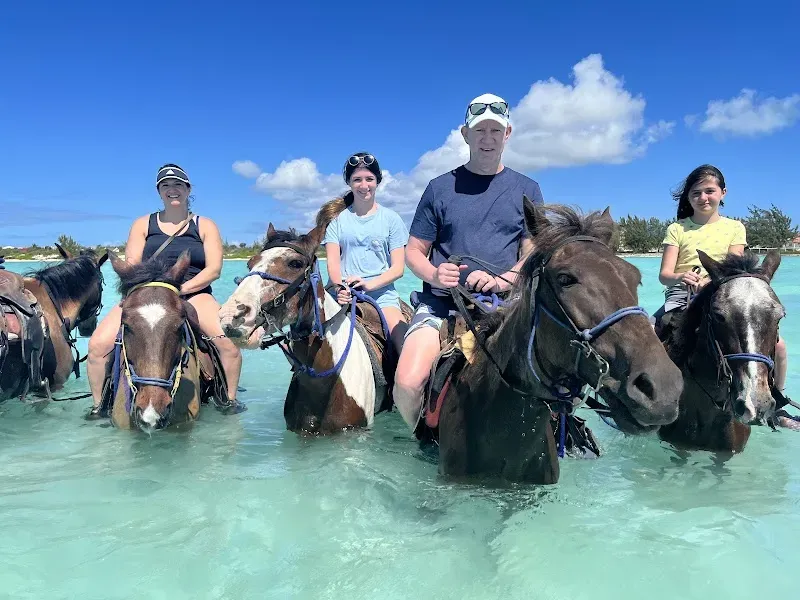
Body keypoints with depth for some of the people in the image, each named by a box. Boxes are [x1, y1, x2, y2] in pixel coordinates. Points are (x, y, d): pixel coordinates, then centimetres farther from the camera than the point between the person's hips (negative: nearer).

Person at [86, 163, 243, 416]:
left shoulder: (205, 226, 10)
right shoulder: (143, 224, 14)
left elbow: (214, 269, -1)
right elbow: (132, 266, 6)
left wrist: (180, 289, -15)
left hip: (193, 294, -1)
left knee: (230, 342, -28)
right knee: (97, 344, -18)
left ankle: (230, 400, -5)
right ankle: (98, 405, 3)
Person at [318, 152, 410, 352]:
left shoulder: (391, 218, 11)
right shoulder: (337, 217, 12)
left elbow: (398, 267, 5)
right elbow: (333, 262, 3)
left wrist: (370, 284, -14)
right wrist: (341, 288, -19)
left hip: (381, 293, 0)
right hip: (344, 294, 0)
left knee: (407, 343, -25)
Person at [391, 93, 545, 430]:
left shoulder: (526, 190, 13)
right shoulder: (441, 187, 11)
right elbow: (413, 251, 12)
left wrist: (503, 280, -15)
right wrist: (434, 275, -11)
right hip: (441, 302, 0)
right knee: (407, 384, -22)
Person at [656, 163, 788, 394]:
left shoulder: (734, 227, 10)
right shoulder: (677, 229, 8)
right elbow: (664, 274, -3)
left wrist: (710, 281, -26)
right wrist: (680, 278, -28)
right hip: (681, 296, 0)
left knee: (777, 344, -16)